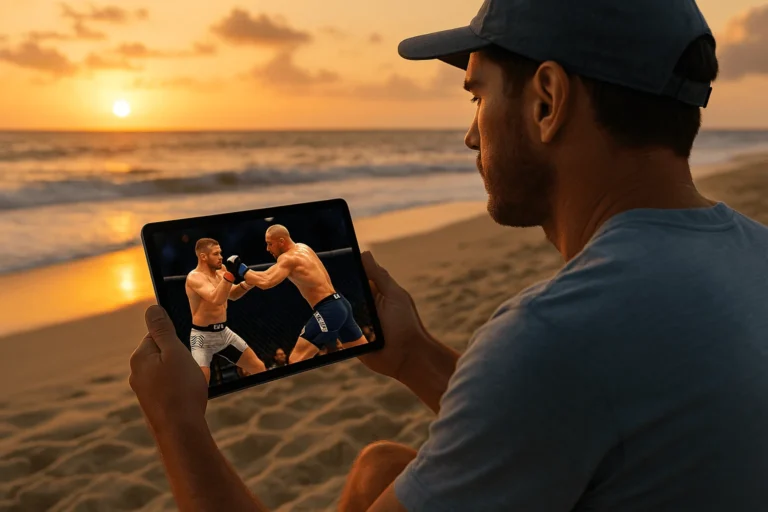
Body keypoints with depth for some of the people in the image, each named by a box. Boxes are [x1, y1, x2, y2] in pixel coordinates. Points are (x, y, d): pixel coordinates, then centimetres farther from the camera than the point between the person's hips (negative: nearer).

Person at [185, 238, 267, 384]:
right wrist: (229, 274, -35)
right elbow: (216, 299, -33)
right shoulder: (194, 278, -18)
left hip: (224, 332, 8)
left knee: (258, 367, 12)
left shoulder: (219, 272, 5)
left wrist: (247, 283, 5)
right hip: (203, 336, -8)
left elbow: (232, 295, 22)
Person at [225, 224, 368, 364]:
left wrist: (239, 269, -13)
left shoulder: (288, 258, -11)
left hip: (328, 310, -9)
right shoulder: (303, 248, 15)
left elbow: (265, 282, -25)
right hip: (340, 304, 9)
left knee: (296, 360, -10)